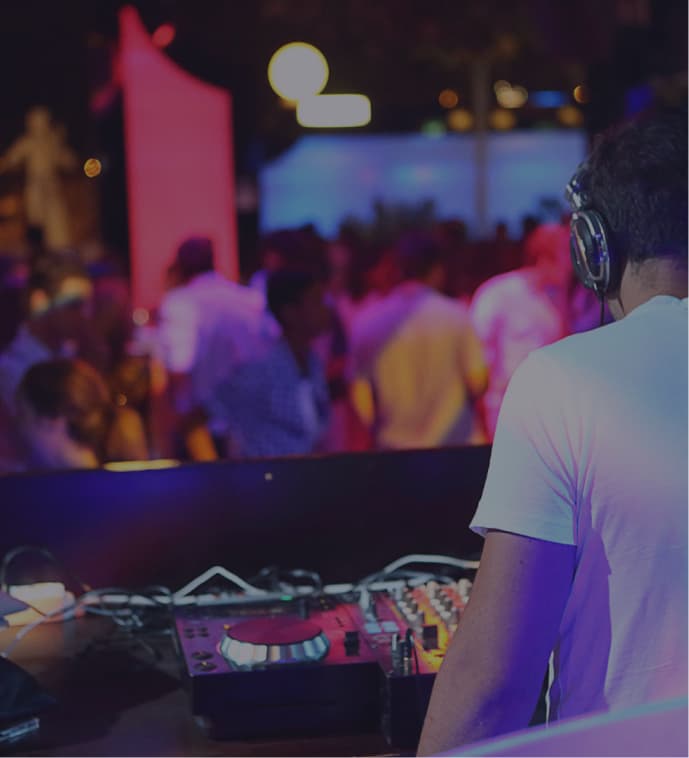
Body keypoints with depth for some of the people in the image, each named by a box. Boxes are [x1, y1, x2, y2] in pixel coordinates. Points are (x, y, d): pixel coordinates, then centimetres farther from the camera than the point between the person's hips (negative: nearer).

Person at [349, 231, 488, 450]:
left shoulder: (367, 321, -3)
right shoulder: (455, 316, -8)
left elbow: (361, 397, 0)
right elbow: (478, 382, -5)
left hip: (393, 448, 2)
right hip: (454, 445, -2)